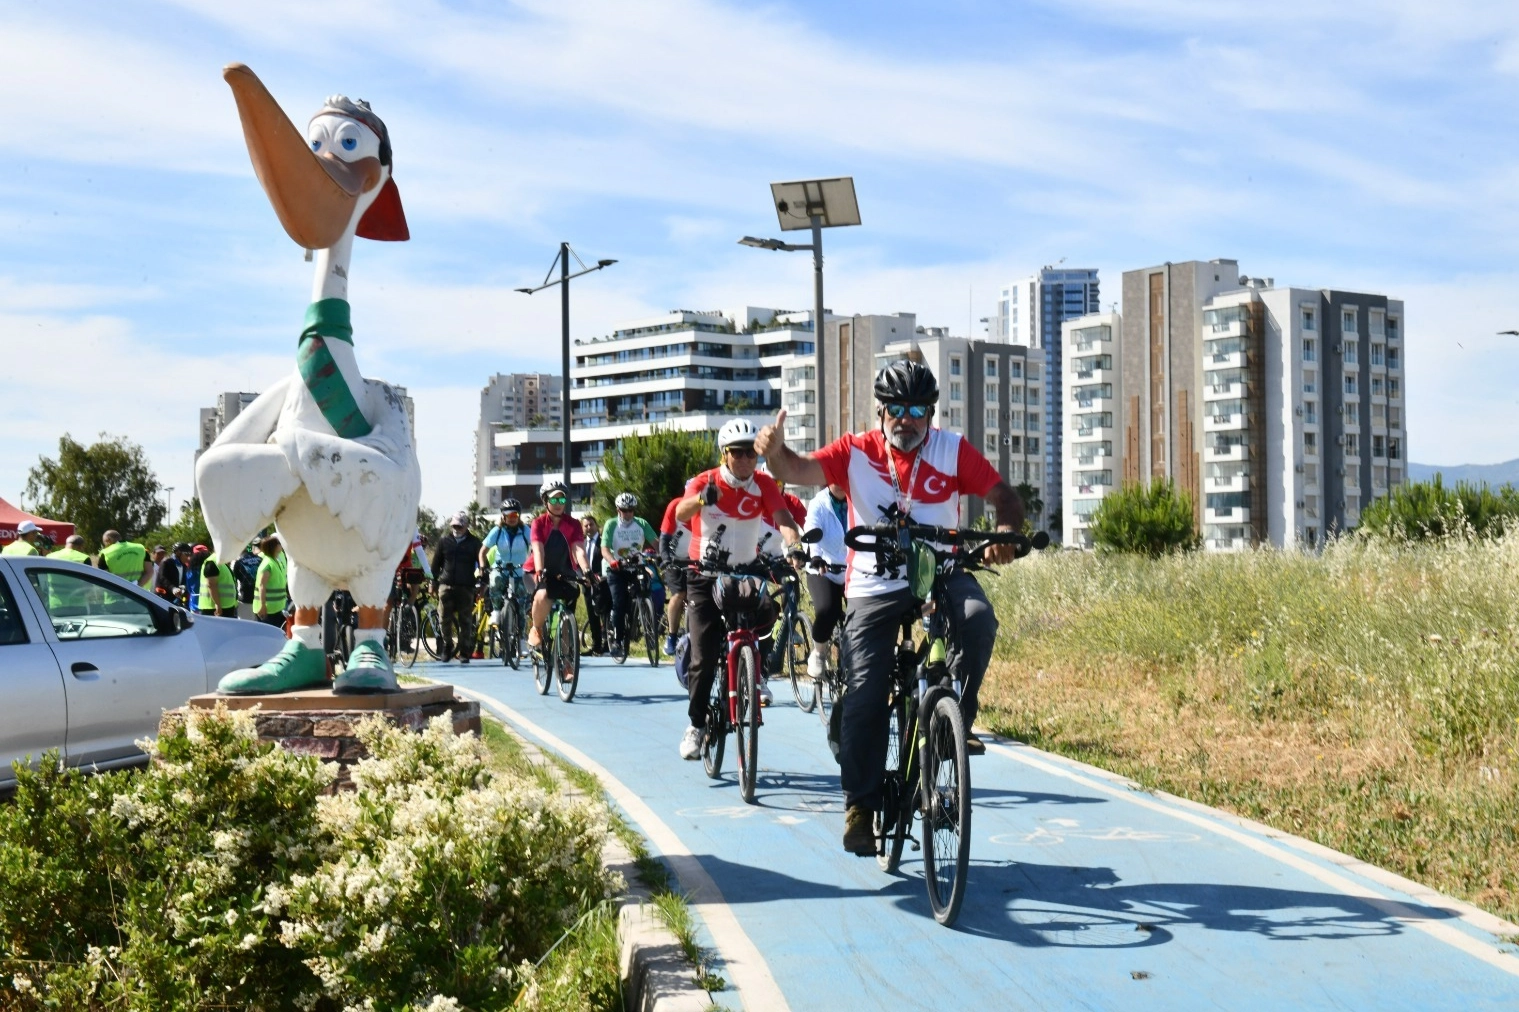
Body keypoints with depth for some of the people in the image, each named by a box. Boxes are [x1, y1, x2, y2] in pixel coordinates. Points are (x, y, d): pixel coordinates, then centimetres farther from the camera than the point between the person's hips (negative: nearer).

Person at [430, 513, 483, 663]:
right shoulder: (444, 540, 10)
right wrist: (434, 583, 9)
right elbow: (436, 563, 14)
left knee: (466, 622, 1)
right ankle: (448, 645, 14)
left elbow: (481, 563, 7)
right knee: (445, 617, -5)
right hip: (447, 584, 1)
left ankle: (464, 652, 7)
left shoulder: (474, 542, 7)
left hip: (466, 587, -1)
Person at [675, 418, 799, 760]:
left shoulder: (764, 484, -6)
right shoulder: (706, 481, -12)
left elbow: (783, 518, -21)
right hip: (706, 577, -2)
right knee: (704, 658, -10)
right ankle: (696, 725, 5)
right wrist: (703, 498, -52)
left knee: (766, 614, -22)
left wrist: (794, 544, -43)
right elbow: (681, 513, -30)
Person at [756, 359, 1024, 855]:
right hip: (874, 586, 0)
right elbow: (798, 470, -21)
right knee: (866, 693, -7)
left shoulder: (953, 451, -5)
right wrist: (775, 451, -45)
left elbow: (1005, 497, -6)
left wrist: (1004, 533, -29)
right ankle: (860, 806, 4)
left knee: (977, 618, -32)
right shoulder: (856, 452, -7)